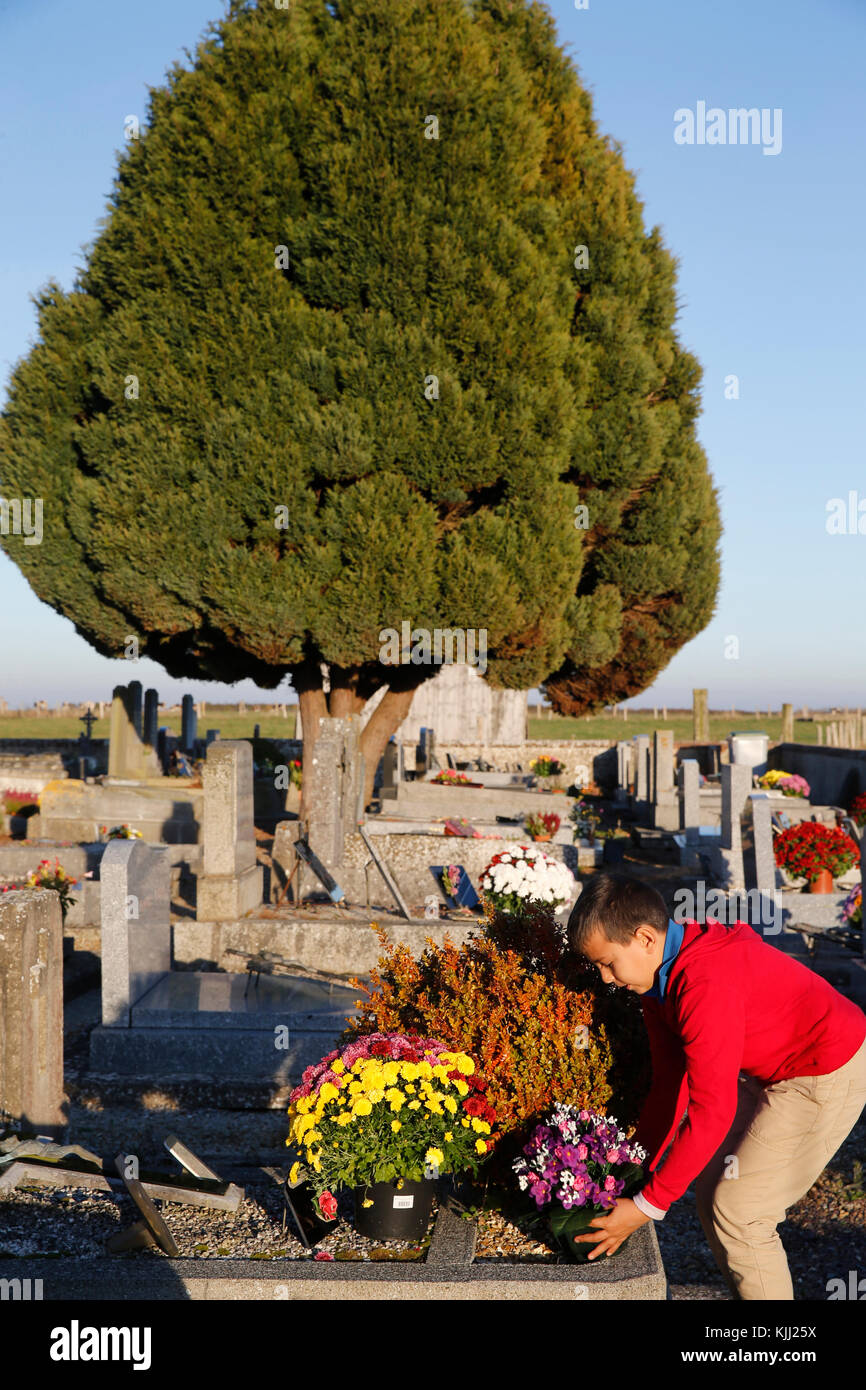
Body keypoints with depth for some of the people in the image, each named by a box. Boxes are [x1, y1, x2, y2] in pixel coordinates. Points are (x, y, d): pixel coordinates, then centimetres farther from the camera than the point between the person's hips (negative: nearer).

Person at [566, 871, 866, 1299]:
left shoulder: (707, 985, -32)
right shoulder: (660, 973, -2)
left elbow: (711, 1112, -31)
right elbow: (669, 1083, 5)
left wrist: (648, 1204, -24)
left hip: (827, 1076, -10)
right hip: (772, 1072, 10)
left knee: (737, 1211, -7)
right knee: (713, 1193, 12)